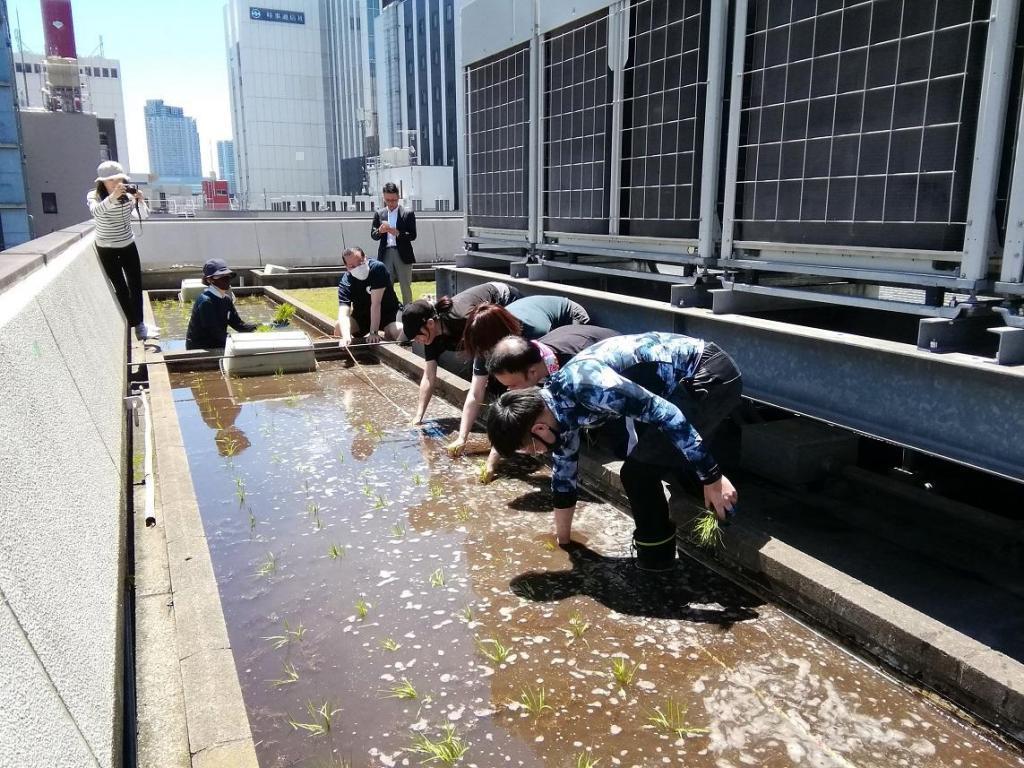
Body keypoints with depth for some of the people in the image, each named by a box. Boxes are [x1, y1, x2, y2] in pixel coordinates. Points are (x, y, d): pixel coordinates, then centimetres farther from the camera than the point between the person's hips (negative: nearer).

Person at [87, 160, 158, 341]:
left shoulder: (128, 196, -8)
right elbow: (95, 211, -36)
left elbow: (145, 215, -11)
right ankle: (137, 326, 8)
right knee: (121, 288, 0)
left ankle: (139, 325, 13)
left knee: (136, 285, 5)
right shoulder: (94, 196, -15)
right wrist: (113, 196, -50)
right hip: (107, 250, -3)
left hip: (128, 246, 3)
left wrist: (140, 201, -31)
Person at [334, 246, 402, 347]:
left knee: (402, 331, -32)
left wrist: (373, 332, -35)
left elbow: (375, 303, -32)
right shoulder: (345, 283, -21)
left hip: (387, 313, -3)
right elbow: (343, 313, -34)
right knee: (339, 328, -23)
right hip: (362, 316, 3)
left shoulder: (377, 268, -28)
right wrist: (346, 336, -54)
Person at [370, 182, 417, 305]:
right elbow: (373, 235, 7)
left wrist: (397, 233, -20)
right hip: (385, 254, 2)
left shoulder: (408, 214, 2)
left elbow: (412, 235, -4)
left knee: (406, 287, 2)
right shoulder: (379, 214, 10)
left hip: (403, 254, -2)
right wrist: (380, 231, -16)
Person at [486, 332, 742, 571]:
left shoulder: (585, 385, -26)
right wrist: (561, 538, 28)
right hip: (689, 378, 9)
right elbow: (564, 472, 17)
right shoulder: (559, 406, 4)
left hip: (711, 375, -9)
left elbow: (666, 414, -26)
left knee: (637, 471, -9)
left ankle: (656, 559, 9)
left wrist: (712, 478, -21)